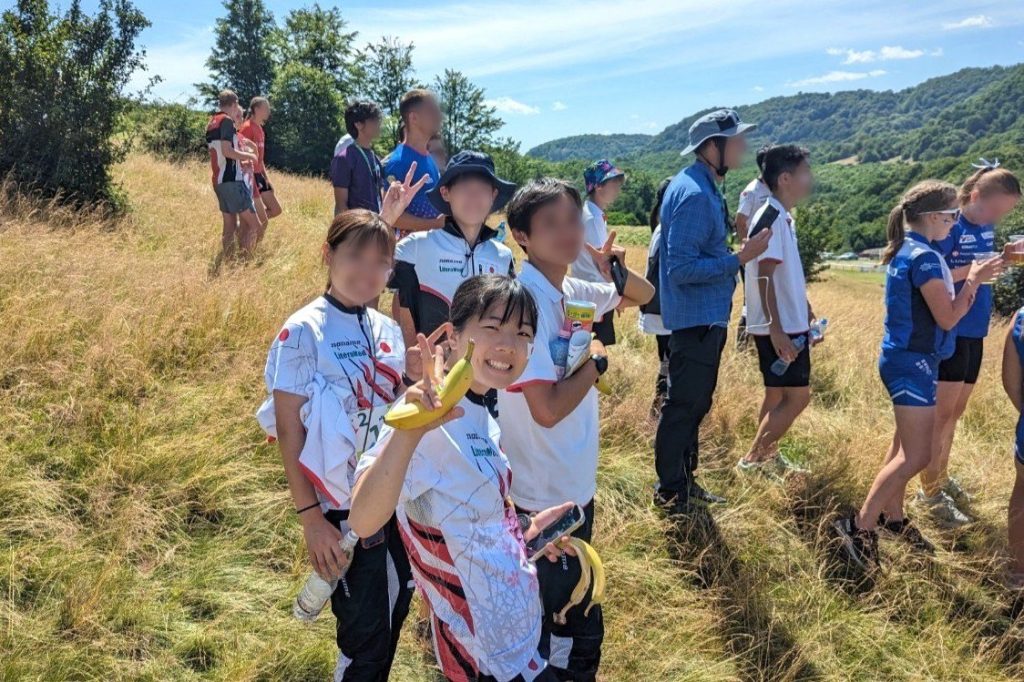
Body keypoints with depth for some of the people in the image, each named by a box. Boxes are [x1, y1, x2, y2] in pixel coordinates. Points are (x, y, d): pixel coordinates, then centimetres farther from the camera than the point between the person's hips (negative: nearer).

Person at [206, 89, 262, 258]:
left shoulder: (211, 124, 18)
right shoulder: (227, 120, -8)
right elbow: (227, 151, -19)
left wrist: (241, 160, 27)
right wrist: (249, 156, -5)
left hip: (219, 181, 9)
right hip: (232, 180, -9)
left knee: (229, 227, 10)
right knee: (254, 225, -8)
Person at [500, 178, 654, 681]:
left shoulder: (573, 291, 1)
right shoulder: (526, 302, -23)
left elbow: (644, 296, 17)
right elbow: (547, 409, -29)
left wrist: (616, 273, -5)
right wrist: (597, 362, -14)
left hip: (575, 480, 8)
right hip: (545, 490, -8)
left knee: (574, 608, 26)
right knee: (566, 619, 10)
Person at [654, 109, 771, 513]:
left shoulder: (704, 187, 11)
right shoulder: (694, 194, -21)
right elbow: (681, 268, -25)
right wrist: (739, 259, -23)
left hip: (707, 317, 10)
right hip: (695, 320, -10)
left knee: (694, 403, 18)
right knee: (684, 405, 1)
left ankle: (684, 482, 32)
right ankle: (670, 492, 14)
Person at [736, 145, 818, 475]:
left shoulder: (784, 218, 13)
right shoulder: (771, 218, -17)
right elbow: (765, 277, -22)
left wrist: (808, 315, 24)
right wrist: (776, 329, -26)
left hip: (789, 324, 10)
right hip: (779, 327, -10)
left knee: (779, 393, 16)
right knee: (797, 396, -6)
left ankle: (768, 456, 26)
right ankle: (752, 460, 2)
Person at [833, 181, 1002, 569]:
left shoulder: (906, 251, 11)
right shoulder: (925, 257, -19)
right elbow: (948, 318, -17)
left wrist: (971, 279, 8)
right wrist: (973, 280, -7)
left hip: (905, 359, 10)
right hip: (914, 363, -10)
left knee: (906, 446, 18)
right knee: (917, 456, -8)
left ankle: (893, 516, 28)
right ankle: (860, 526, -5)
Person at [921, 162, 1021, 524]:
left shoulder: (986, 229, 9)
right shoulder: (950, 228, -14)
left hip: (974, 332, 8)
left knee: (955, 411, 16)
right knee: (942, 412, -3)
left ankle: (941, 477, 30)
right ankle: (929, 491, 7)